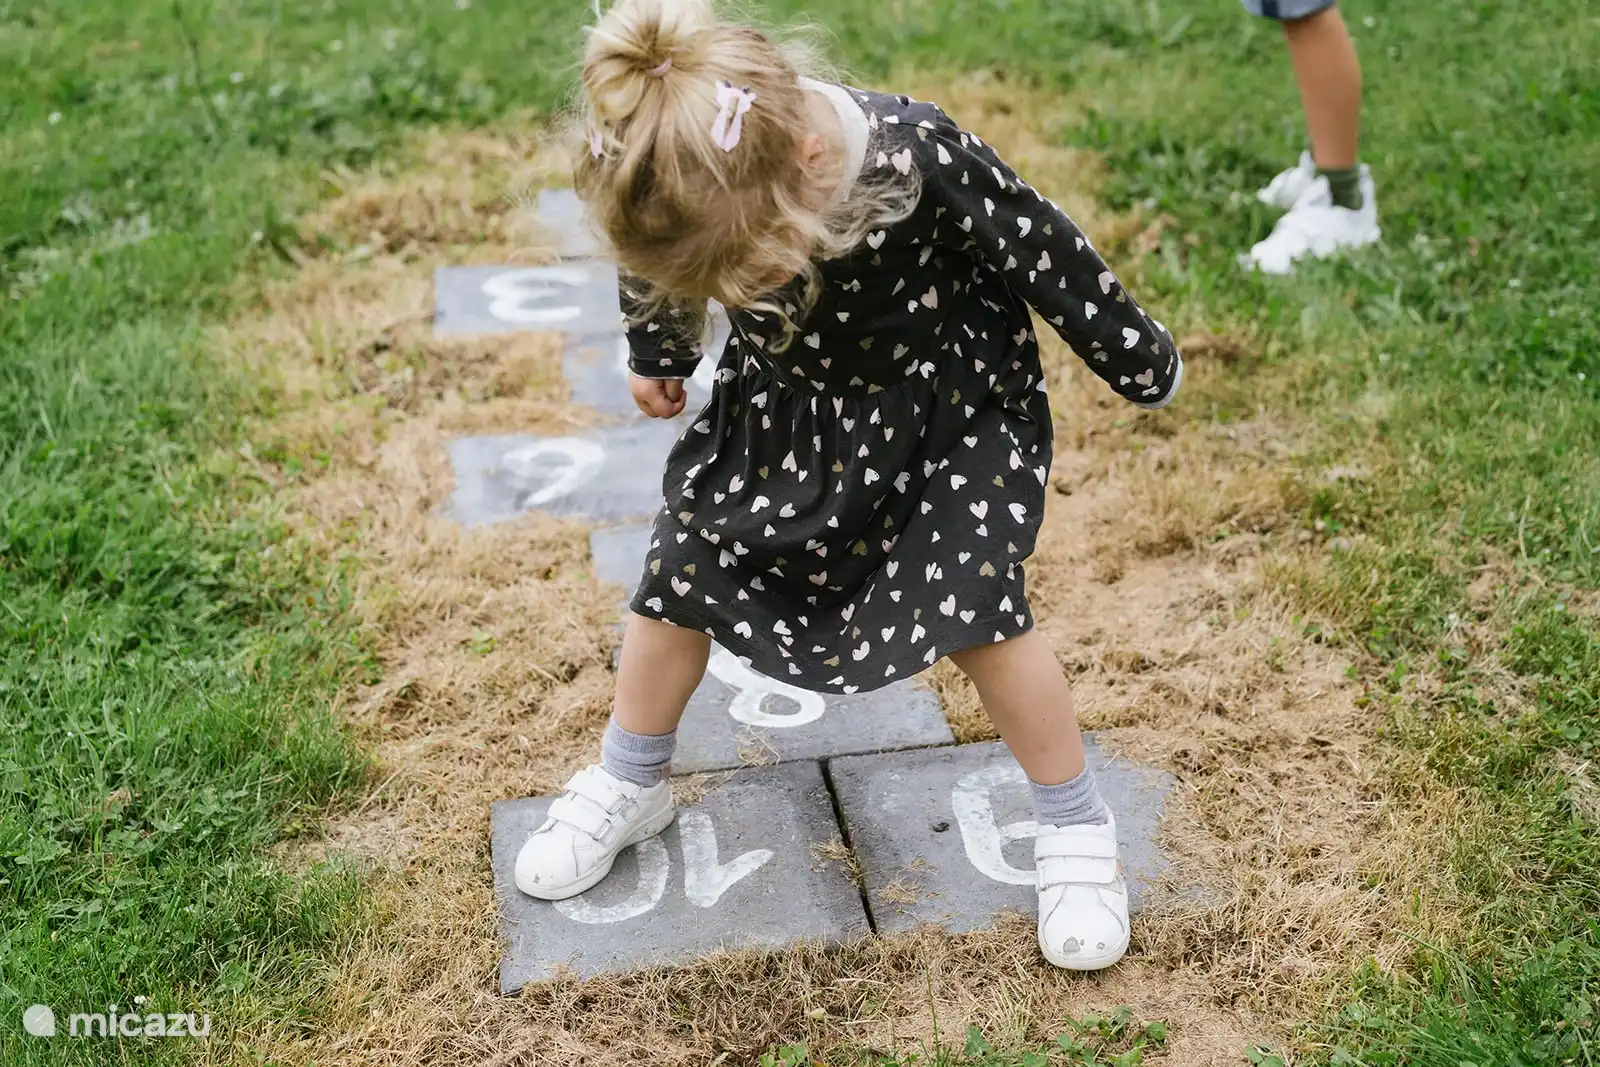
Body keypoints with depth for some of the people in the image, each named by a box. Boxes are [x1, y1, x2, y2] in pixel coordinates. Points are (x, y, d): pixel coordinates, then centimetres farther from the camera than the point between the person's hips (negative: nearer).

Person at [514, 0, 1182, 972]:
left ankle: (1078, 827, 13)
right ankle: (629, 788, 30)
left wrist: (1142, 365, -6)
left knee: (975, 609, -10)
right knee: (680, 579, 6)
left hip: (948, 404, -4)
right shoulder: (681, 186, -26)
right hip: (783, 401, 4)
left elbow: (1048, 257, -21)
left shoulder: (922, 162, -38)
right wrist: (657, 359, 18)